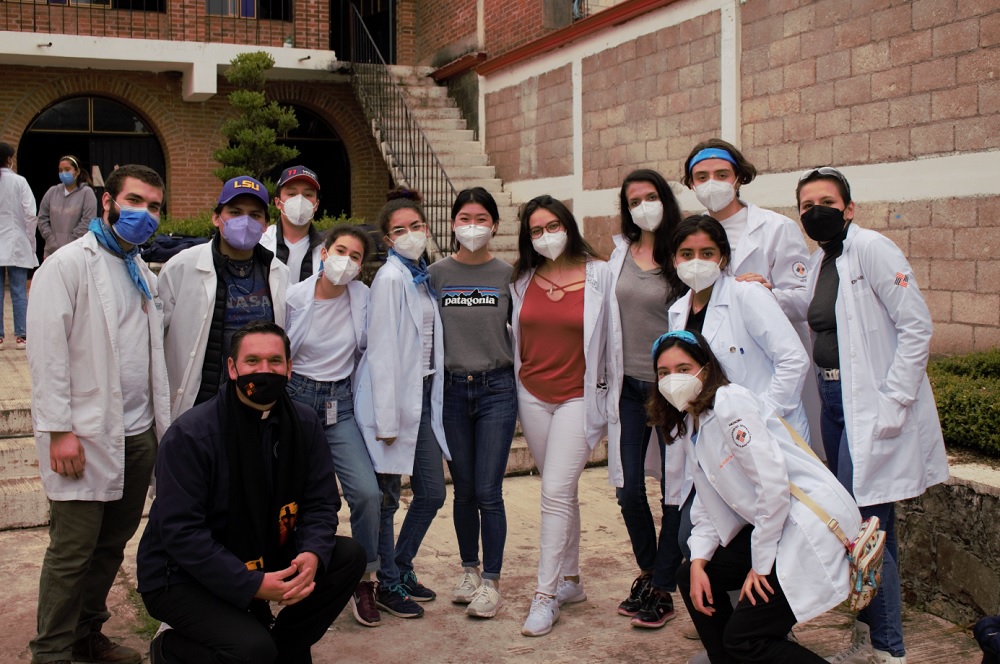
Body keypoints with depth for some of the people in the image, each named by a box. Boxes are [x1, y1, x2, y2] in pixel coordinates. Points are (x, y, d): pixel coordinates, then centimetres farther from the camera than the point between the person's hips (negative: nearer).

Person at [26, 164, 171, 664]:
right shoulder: (69, 264, -7)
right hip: (87, 436, -7)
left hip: (138, 436, 7)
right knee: (72, 552, -1)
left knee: (111, 546, 13)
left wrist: (162, 424, 14)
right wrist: (59, 430, -17)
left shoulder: (143, 274, 16)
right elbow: (47, 352, -12)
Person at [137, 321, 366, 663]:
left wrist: (312, 555, -23)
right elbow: (179, 531, -23)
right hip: (182, 577, -6)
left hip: (264, 561, 6)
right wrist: (252, 585, -28)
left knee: (348, 556, -9)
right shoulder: (190, 435, -20)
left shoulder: (304, 425, -2)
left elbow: (321, 502, -1)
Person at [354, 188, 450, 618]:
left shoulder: (423, 277, 12)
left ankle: (402, 567, 30)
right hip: (392, 397, -8)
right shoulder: (390, 279, -12)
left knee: (432, 492, 12)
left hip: (424, 396, 8)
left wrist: (433, 397, 10)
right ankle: (388, 585, 18)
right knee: (386, 497, 4)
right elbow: (382, 352, -15)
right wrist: (387, 419, -17)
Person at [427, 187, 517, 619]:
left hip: (496, 389, -1)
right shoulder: (436, 274, 5)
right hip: (452, 389, 2)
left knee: (488, 491, -4)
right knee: (464, 490, 10)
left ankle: (491, 582, 6)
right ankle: (469, 570, 27)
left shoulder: (507, 275, 3)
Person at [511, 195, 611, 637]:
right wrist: (515, 381, 11)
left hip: (578, 397, -4)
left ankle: (545, 596, -2)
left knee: (556, 492, -10)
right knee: (561, 492, 13)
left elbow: (612, 336, -2)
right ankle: (570, 580, 26)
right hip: (533, 396, 4)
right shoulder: (522, 279, 6)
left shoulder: (600, 275, -6)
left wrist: (607, 395, -2)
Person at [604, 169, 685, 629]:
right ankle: (647, 572, 28)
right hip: (629, 387, 4)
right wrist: (610, 378, 11)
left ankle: (663, 590, 15)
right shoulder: (620, 253, 8)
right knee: (629, 489, 5)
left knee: (675, 487, 4)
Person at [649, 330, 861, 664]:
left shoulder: (730, 402, -14)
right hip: (773, 526, 9)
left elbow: (772, 480, -20)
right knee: (691, 575, 9)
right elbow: (710, 504, 14)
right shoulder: (689, 425, 14)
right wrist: (698, 560, 0)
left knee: (744, 637, -10)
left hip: (813, 522, -9)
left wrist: (760, 564, -14)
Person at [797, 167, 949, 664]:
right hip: (834, 399, 9)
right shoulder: (818, 263, 13)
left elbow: (916, 326, -16)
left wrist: (892, 402, -20)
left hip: (872, 404, -8)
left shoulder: (871, 249, -12)